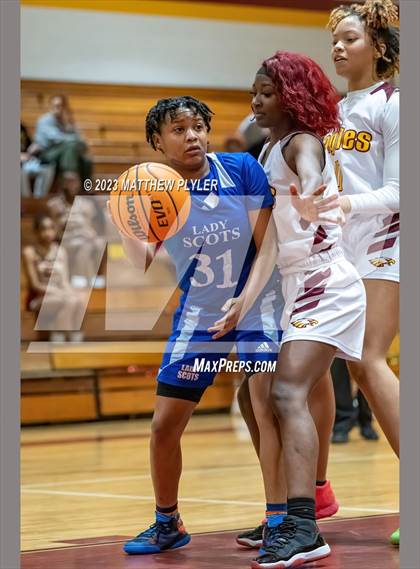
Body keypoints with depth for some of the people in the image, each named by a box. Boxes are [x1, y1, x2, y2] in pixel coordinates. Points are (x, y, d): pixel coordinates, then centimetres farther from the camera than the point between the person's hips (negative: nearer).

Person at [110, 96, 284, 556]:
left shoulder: (243, 170, -12)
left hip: (256, 309, -3)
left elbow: (266, 245, -11)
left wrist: (243, 302, -24)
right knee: (164, 425, 3)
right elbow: (144, 261, -11)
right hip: (196, 319, 3)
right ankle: (168, 525, 24)